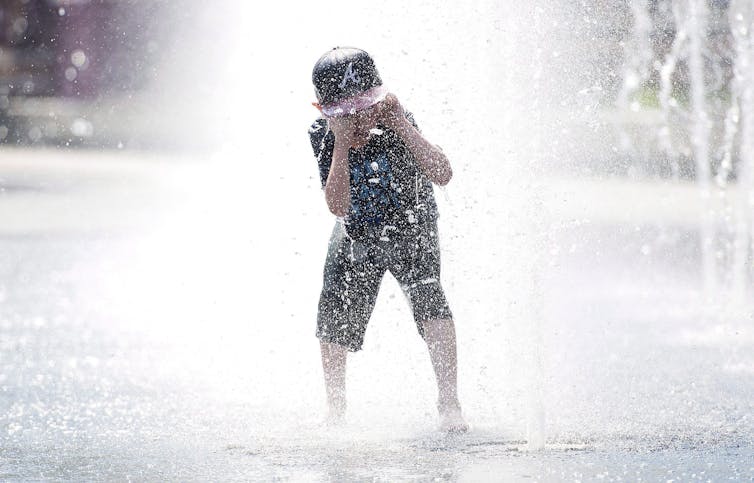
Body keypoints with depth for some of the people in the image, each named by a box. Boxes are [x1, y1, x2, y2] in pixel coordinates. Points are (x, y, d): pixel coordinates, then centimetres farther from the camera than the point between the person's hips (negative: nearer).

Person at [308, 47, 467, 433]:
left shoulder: (394, 125, -25)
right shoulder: (324, 138, -22)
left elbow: (442, 175, -36)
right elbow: (338, 206, -32)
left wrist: (401, 126, -41)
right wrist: (342, 143, -40)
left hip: (410, 230, -3)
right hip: (357, 237, 3)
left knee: (428, 296, -26)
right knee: (334, 316, -1)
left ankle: (449, 405, -23)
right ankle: (335, 412, 21)